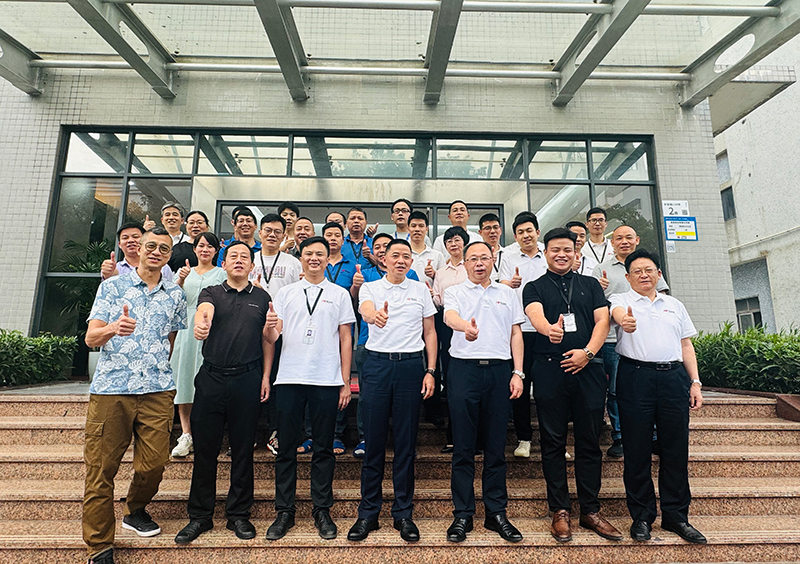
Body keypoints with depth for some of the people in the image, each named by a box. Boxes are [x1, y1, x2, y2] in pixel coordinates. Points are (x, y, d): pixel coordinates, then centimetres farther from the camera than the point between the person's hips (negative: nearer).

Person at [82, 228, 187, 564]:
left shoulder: (175, 296, 13)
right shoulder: (112, 286, 6)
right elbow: (91, 337, -2)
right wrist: (114, 328, -23)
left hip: (157, 390, 2)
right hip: (110, 388, -1)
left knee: (154, 464, 2)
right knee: (101, 467, 2)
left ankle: (135, 511, 32)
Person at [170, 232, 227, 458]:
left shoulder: (221, 273, 11)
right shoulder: (186, 272, 18)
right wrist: (180, 281, -10)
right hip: (187, 329, 3)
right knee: (184, 378, 1)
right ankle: (186, 435, 9)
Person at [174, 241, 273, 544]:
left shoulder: (261, 297, 9)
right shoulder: (211, 293, 7)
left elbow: (267, 339, 9)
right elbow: (204, 309, -17)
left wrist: (265, 376, 3)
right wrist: (200, 322, -41)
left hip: (248, 379, 0)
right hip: (211, 377, 0)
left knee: (242, 448, 8)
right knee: (205, 448, 7)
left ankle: (238, 514, 23)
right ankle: (200, 516, 24)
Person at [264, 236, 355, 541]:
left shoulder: (340, 294, 9)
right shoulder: (285, 293, 11)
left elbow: (346, 339, 7)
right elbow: (271, 338, 6)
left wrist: (345, 382, 2)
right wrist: (269, 326, -19)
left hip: (327, 381, -1)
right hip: (289, 378, 1)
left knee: (323, 448, 7)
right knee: (286, 447, 7)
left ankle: (322, 511, 21)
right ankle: (284, 512, 22)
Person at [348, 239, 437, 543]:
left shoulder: (420, 290, 10)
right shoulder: (370, 288, 6)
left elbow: (430, 333, 11)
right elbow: (366, 310, -17)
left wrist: (430, 371, 3)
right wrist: (375, 315, -41)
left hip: (411, 364, 1)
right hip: (377, 363, -1)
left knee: (406, 442, 6)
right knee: (373, 440, 5)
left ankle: (403, 513, 21)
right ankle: (368, 513, 20)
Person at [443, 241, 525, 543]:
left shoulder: (507, 293, 16)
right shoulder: (455, 292, 8)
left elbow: (516, 334, 14)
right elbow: (449, 316, -14)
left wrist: (517, 373, 4)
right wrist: (465, 325, -37)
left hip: (500, 369, 2)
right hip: (464, 369, -2)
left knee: (496, 445, 8)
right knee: (463, 446, 3)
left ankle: (496, 513, 21)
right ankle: (463, 514, 15)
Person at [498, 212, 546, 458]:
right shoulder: (509, 258, 9)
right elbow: (502, 288, -2)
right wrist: (511, 284, -26)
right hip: (519, 327, 0)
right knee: (520, 384, 4)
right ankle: (524, 438, 16)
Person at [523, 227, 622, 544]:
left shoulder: (590, 285, 17)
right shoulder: (535, 287, 9)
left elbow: (602, 319, 6)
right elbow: (535, 314, -11)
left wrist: (588, 352, -9)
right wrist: (549, 329, -34)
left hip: (588, 368, 2)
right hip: (550, 369, -2)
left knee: (589, 441, 7)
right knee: (553, 441, 3)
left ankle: (590, 511, 19)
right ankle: (560, 511, 14)